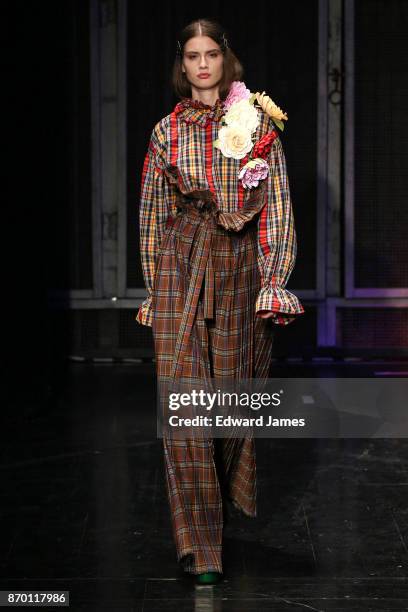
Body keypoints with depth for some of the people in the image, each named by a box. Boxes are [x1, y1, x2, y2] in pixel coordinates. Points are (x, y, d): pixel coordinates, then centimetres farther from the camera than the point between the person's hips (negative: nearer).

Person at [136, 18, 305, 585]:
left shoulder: (259, 123, 3)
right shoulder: (167, 132, 8)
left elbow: (278, 206, 1)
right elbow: (152, 213, 13)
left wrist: (275, 279, -6)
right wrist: (153, 288, 11)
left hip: (241, 266, 0)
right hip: (181, 266, 0)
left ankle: (227, 499, 35)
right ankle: (198, 540, -7)